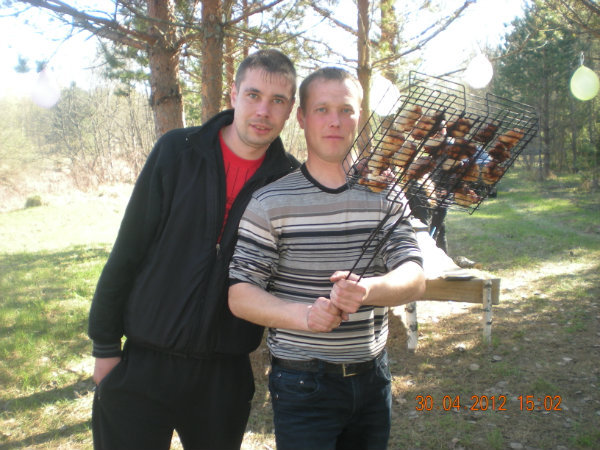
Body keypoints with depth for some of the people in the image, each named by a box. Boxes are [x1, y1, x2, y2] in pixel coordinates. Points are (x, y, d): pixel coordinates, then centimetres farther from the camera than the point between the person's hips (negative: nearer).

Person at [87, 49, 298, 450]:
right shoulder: (177, 151, -6)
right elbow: (128, 252, -3)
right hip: (145, 364, -1)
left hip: (225, 372, 2)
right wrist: (105, 345, -2)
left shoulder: (291, 179, -3)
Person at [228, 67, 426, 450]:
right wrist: (304, 315, -29)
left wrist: (368, 289, -28)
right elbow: (240, 295, -11)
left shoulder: (383, 197, 2)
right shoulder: (271, 203, -9)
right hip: (303, 385, -4)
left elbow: (415, 279, -6)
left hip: (373, 376, 4)